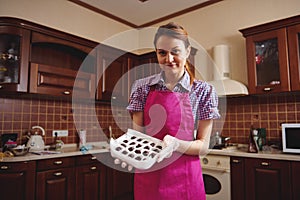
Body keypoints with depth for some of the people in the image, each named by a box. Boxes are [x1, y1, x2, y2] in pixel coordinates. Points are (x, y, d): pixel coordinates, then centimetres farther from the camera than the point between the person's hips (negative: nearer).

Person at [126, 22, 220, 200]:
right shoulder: (142, 87, -1)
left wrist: (175, 144, -24)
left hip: (185, 178, -1)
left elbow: (203, 146, -5)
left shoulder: (204, 91, -5)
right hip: (147, 176, 2)